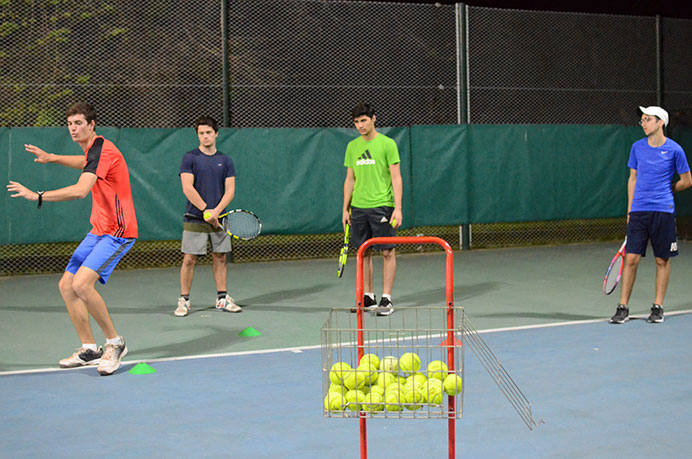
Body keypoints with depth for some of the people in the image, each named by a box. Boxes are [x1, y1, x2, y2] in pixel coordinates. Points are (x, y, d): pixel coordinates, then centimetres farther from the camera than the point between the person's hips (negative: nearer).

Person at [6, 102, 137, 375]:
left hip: (117, 232, -10)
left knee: (82, 284, -25)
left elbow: (80, 190, -31)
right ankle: (89, 350, 15)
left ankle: (115, 342, -8)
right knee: (66, 285, 5)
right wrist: (52, 158, 31)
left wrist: (37, 196, -29)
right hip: (98, 230, 10)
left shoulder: (102, 150, -18)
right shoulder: (92, 149, 13)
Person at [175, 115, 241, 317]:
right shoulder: (190, 158, -1)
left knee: (220, 258, 7)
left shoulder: (225, 161, 8)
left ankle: (222, 299, 16)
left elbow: (230, 190, 2)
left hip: (218, 218, 3)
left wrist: (216, 211, -13)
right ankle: (184, 300, 6)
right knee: (189, 259, -3)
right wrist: (206, 210, -15)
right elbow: (187, 188, -10)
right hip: (195, 219, -3)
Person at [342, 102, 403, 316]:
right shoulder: (352, 146, 12)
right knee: (363, 252, 8)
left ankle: (386, 298, 2)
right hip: (358, 207, 5)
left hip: (382, 206, -5)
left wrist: (398, 208, -12)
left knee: (388, 252, -3)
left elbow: (396, 178, -5)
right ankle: (368, 296, 17)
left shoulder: (387, 144, -3)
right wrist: (345, 208, 12)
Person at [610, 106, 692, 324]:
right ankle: (623, 308, 2)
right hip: (638, 211, 2)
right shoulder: (637, 147, 7)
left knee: (662, 260, 4)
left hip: (663, 212, -2)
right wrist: (630, 208, 10)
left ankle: (658, 307, 15)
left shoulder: (674, 149, -3)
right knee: (631, 258, -3)